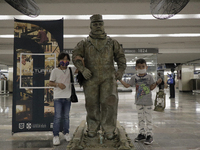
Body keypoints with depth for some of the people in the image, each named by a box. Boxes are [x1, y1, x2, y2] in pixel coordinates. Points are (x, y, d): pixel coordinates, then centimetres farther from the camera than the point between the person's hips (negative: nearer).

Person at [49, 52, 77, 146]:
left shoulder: (70, 70, 5)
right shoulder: (55, 71, -3)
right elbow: (50, 83, 0)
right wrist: (58, 84, -17)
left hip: (67, 97, 3)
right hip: (58, 97, -3)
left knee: (66, 116, 12)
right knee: (57, 116, -4)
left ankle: (66, 133, 25)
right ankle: (56, 136, 5)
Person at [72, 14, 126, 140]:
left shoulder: (112, 42, 11)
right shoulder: (85, 43, 8)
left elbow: (120, 56, 12)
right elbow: (75, 56, 0)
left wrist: (121, 70, -5)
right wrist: (83, 69, -16)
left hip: (108, 77, 0)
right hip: (91, 78, 0)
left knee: (110, 102, -9)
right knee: (92, 104, 5)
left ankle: (108, 130, 4)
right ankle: (93, 129, 22)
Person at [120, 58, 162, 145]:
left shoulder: (149, 77, -3)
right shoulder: (134, 77, 3)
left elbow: (151, 87, -3)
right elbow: (127, 85, 4)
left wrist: (157, 83, -19)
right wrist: (120, 79, -3)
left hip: (148, 102, -3)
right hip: (138, 101, 4)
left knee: (148, 118, 0)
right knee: (140, 118, 12)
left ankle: (149, 135, 8)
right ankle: (142, 133, 24)